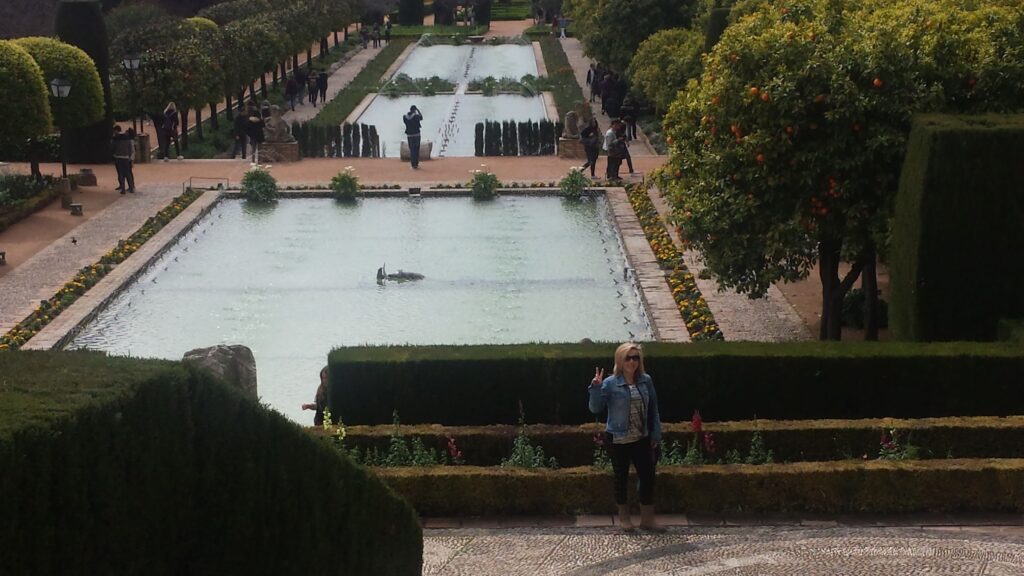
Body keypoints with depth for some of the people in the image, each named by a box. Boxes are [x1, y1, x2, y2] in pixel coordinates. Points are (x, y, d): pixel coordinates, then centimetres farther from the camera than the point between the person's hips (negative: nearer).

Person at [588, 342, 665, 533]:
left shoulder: (646, 381, 0)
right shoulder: (610, 383, -11)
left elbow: (653, 409, 8)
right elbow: (596, 408, -14)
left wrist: (656, 433, 6)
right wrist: (596, 388, -28)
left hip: (641, 439, 3)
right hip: (618, 440, -3)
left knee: (648, 475, 2)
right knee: (621, 477, 9)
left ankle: (647, 518, 15)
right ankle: (624, 517, 26)